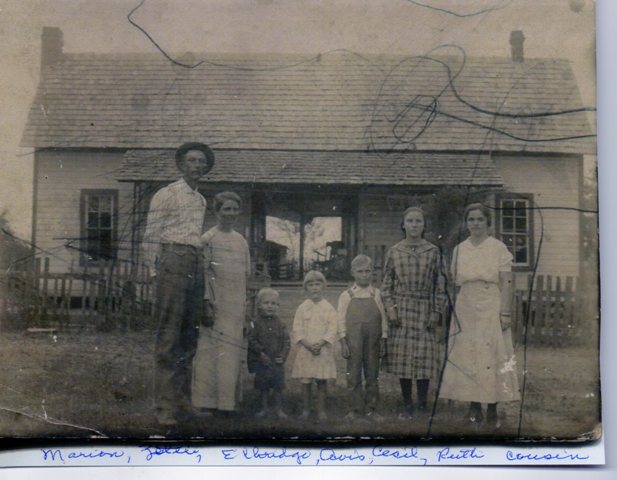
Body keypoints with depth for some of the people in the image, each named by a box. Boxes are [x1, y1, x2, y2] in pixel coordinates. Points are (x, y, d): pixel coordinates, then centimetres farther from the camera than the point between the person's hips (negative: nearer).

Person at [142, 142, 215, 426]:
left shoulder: (201, 201, 21)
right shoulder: (166, 195, 2)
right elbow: (151, 236, -2)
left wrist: (201, 271, 14)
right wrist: (154, 272, -8)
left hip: (196, 265, 7)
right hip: (173, 261, -7)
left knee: (189, 336, 8)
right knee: (168, 338, -7)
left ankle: (183, 401, 16)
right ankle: (165, 406, -5)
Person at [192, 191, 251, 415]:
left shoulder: (241, 241, 14)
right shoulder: (208, 239, -3)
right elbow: (203, 275, -8)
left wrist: (246, 312, 14)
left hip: (236, 307, 6)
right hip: (215, 306, -5)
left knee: (232, 353, 7)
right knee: (210, 351, -4)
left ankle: (226, 403, 15)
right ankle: (206, 403, 3)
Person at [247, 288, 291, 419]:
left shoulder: (280, 324, 4)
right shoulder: (256, 323, -4)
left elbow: (286, 341, 3)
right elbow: (251, 341, -8)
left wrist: (283, 356, -8)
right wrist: (261, 353, -15)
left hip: (277, 361, 2)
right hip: (261, 361, -2)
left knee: (278, 385, 4)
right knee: (263, 386, 8)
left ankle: (278, 408, 16)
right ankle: (264, 407, 21)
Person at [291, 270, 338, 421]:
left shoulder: (328, 308, 3)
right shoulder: (302, 308, 5)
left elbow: (332, 329, -4)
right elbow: (297, 330, 0)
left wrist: (320, 344, -17)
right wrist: (308, 345, -13)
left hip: (323, 350, -1)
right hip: (305, 350, 1)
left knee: (322, 381, 2)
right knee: (306, 381, 3)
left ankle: (321, 410, 11)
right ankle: (305, 409, 12)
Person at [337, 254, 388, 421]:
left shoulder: (376, 294, 4)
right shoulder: (346, 296, 0)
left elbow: (383, 318, 5)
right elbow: (342, 320, 0)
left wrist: (383, 341, 2)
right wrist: (343, 343, -6)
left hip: (372, 341, 1)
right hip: (353, 341, -1)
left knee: (372, 375, 7)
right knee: (354, 376, 3)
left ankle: (371, 409, 17)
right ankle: (356, 408, 13)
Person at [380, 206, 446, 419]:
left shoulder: (433, 252, 3)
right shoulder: (394, 252, 5)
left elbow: (440, 285, 4)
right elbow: (386, 283, 7)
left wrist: (436, 311, -2)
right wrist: (390, 307, -4)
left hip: (424, 309, -1)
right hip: (401, 310, 1)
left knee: (424, 358, -2)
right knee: (402, 357, 2)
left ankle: (422, 405, 10)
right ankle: (407, 405, 13)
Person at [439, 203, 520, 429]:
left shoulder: (498, 248, -1)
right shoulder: (459, 249, 9)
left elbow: (506, 283, -4)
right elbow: (455, 282, 12)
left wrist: (505, 313, -11)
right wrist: (453, 312, 7)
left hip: (491, 310, -3)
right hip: (465, 311, 3)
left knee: (492, 357, -3)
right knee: (466, 357, 2)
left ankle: (492, 411, 5)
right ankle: (475, 408, 12)